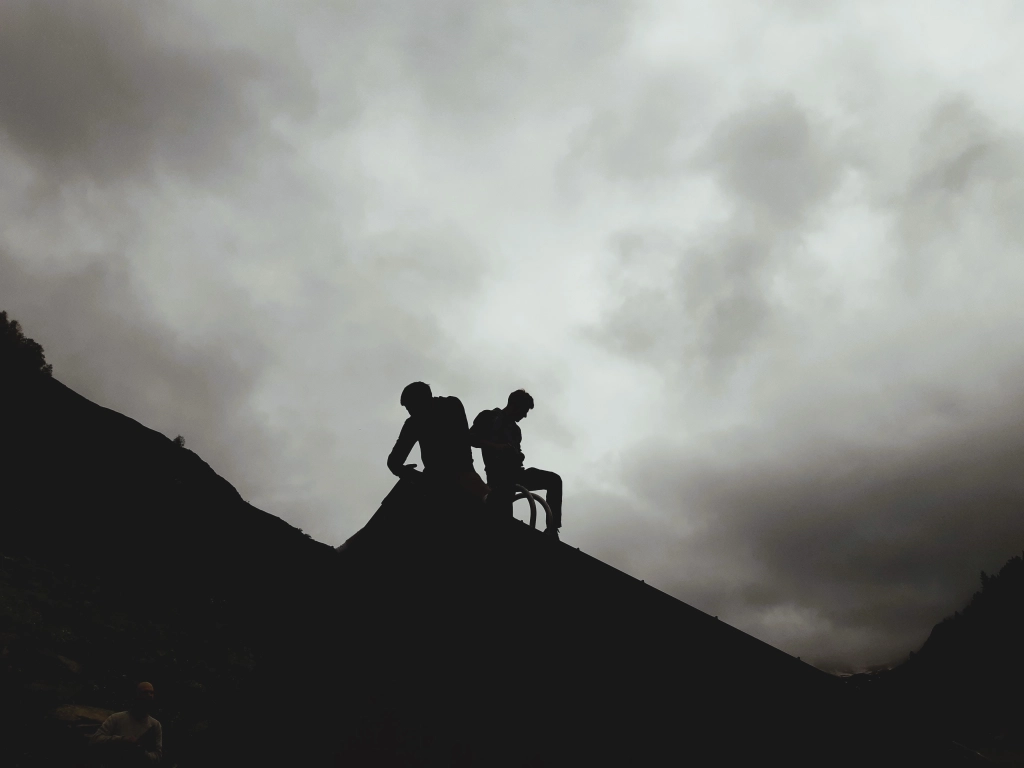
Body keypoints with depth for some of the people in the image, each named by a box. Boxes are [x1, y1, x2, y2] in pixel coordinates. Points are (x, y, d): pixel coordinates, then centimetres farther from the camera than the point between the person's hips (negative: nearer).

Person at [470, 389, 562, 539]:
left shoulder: (515, 430, 28)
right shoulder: (488, 417, 9)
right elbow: (471, 438, -4)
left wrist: (519, 457, 5)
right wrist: (495, 446, -17)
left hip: (514, 472, 6)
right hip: (498, 472, -6)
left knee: (554, 480, -14)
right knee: (503, 515, -23)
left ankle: (552, 530, -20)